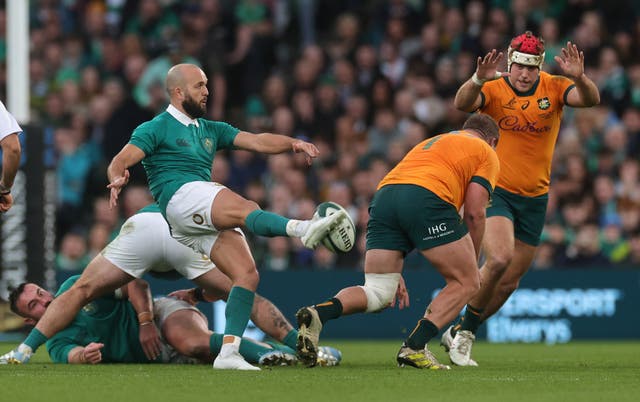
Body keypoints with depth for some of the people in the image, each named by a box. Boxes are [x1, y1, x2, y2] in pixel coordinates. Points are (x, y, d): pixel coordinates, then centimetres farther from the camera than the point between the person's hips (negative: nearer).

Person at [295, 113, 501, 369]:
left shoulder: (428, 144, 40)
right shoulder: (485, 152, 22)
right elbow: (474, 212, 7)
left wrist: (394, 272, 32)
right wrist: (473, 262, 20)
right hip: (428, 198, -6)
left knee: (377, 293, 7)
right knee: (466, 282, 9)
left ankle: (318, 314, -21)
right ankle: (414, 347, -7)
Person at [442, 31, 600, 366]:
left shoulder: (554, 88, -3)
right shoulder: (494, 89, -9)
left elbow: (591, 99, -18)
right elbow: (462, 103, -27)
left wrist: (578, 77, -40)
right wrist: (478, 79, -48)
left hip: (534, 197, 4)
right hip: (495, 190, -4)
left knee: (509, 283, 8)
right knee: (499, 260, -26)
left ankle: (460, 334, 28)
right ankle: (464, 332, -6)